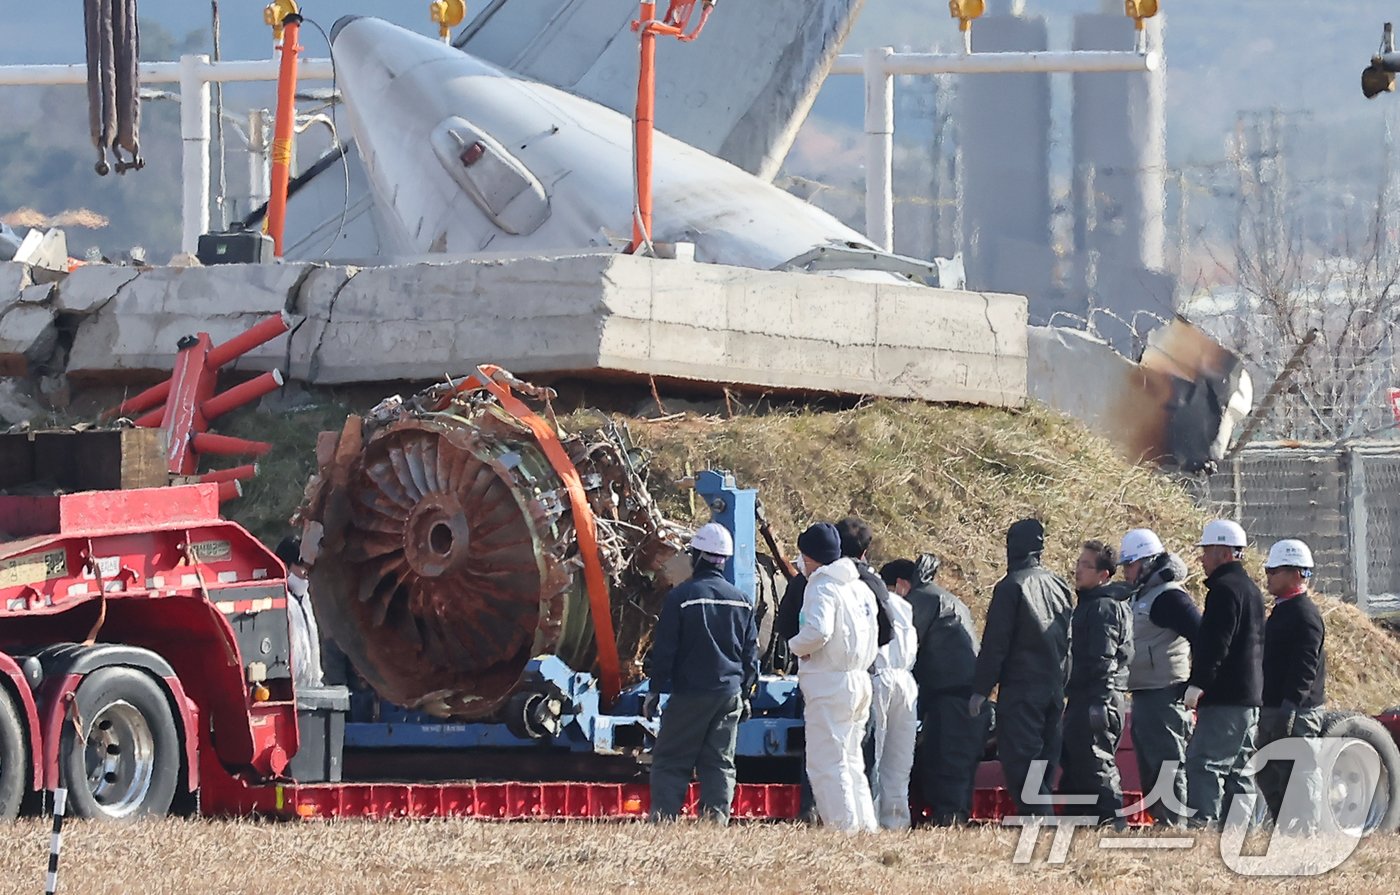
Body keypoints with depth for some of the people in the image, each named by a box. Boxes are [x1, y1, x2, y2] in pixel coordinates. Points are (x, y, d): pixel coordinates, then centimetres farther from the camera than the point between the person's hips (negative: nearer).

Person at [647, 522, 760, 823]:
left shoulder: (681, 596, -8)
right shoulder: (742, 601, 7)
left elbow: (664, 648, -7)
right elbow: (751, 652, 13)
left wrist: (655, 690, 0)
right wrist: (746, 692, 22)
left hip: (690, 694, -4)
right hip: (730, 694, 4)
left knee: (670, 761, 1)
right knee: (720, 763, 8)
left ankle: (663, 819, -8)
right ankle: (716, 820, 1)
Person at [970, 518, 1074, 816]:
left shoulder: (1011, 587, -8)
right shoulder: (1059, 586, 13)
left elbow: (995, 644, -10)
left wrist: (980, 690, -7)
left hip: (1021, 690, -7)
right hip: (1054, 690, 7)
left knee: (1019, 767, -9)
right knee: (1044, 766, 11)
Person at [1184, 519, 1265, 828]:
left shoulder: (1224, 589, -11)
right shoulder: (1251, 590, 21)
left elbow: (1215, 643, -20)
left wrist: (1197, 684, -21)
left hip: (1225, 698, -10)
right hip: (1250, 697, 10)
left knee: (1203, 762, -14)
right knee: (1238, 769, 11)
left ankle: (1201, 824, -21)